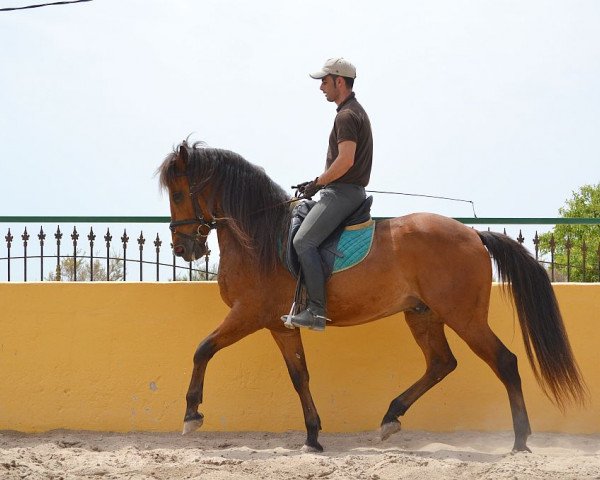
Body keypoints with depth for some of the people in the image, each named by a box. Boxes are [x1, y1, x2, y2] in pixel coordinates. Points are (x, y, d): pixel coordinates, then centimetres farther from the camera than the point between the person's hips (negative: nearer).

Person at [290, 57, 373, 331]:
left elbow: (345, 160, -25)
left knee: (303, 241, -21)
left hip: (342, 193, -11)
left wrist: (318, 183, -14)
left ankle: (317, 311, -26)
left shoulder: (346, 116, -14)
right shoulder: (355, 112, 20)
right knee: (298, 218, 22)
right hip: (347, 192, 11)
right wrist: (318, 183, 19)